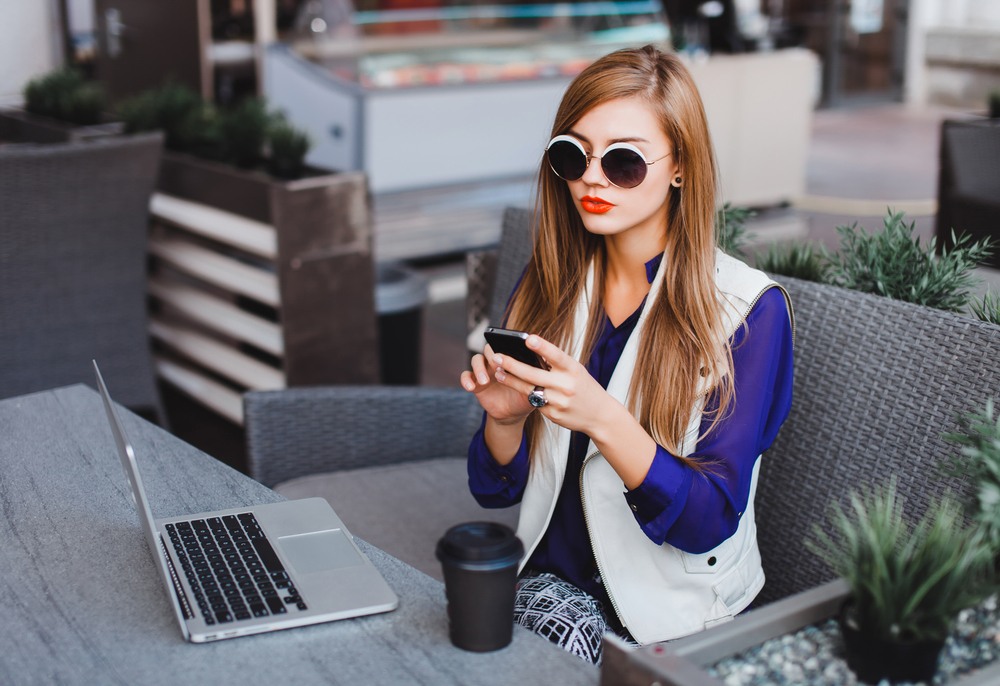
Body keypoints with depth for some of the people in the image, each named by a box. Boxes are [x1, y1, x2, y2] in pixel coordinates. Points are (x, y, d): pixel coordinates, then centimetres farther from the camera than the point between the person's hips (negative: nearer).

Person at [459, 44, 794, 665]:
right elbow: (496, 490, 5)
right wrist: (505, 417, -17)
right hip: (553, 578, 3)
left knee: (558, 639, -28)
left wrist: (604, 421, -33)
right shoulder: (548, 283, 2)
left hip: (676, 609, -2)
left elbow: (710, 520, -17)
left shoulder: (749, 309, -11)